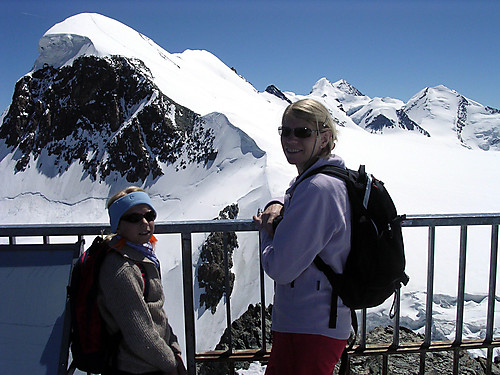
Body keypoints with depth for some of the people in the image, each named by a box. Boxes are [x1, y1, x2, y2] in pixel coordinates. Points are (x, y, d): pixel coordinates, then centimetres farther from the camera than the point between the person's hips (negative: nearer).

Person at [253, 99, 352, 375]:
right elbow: (295, 203, 26)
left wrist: (266, 228, -6)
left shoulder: (317, 188, -24)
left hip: (308, 329, -10)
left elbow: (280, 267, -25)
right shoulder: (334, 179, 7)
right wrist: (277, 206, 2)